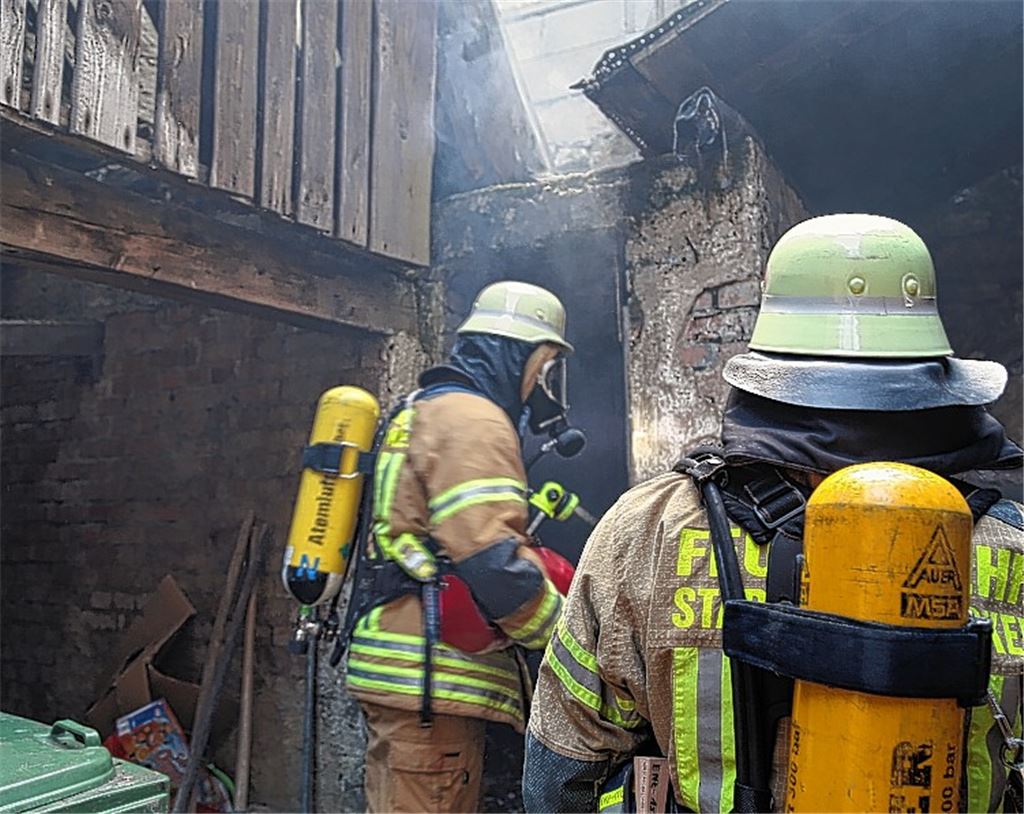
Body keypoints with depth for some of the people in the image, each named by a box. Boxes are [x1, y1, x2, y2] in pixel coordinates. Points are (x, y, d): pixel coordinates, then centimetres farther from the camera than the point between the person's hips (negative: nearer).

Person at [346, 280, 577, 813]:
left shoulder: (424, 414, 19)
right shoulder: (474, 421, -14)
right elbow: (494, 563, -23)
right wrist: (567, 636, -10)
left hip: (400, 668, 10)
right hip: (429, 677, -10)